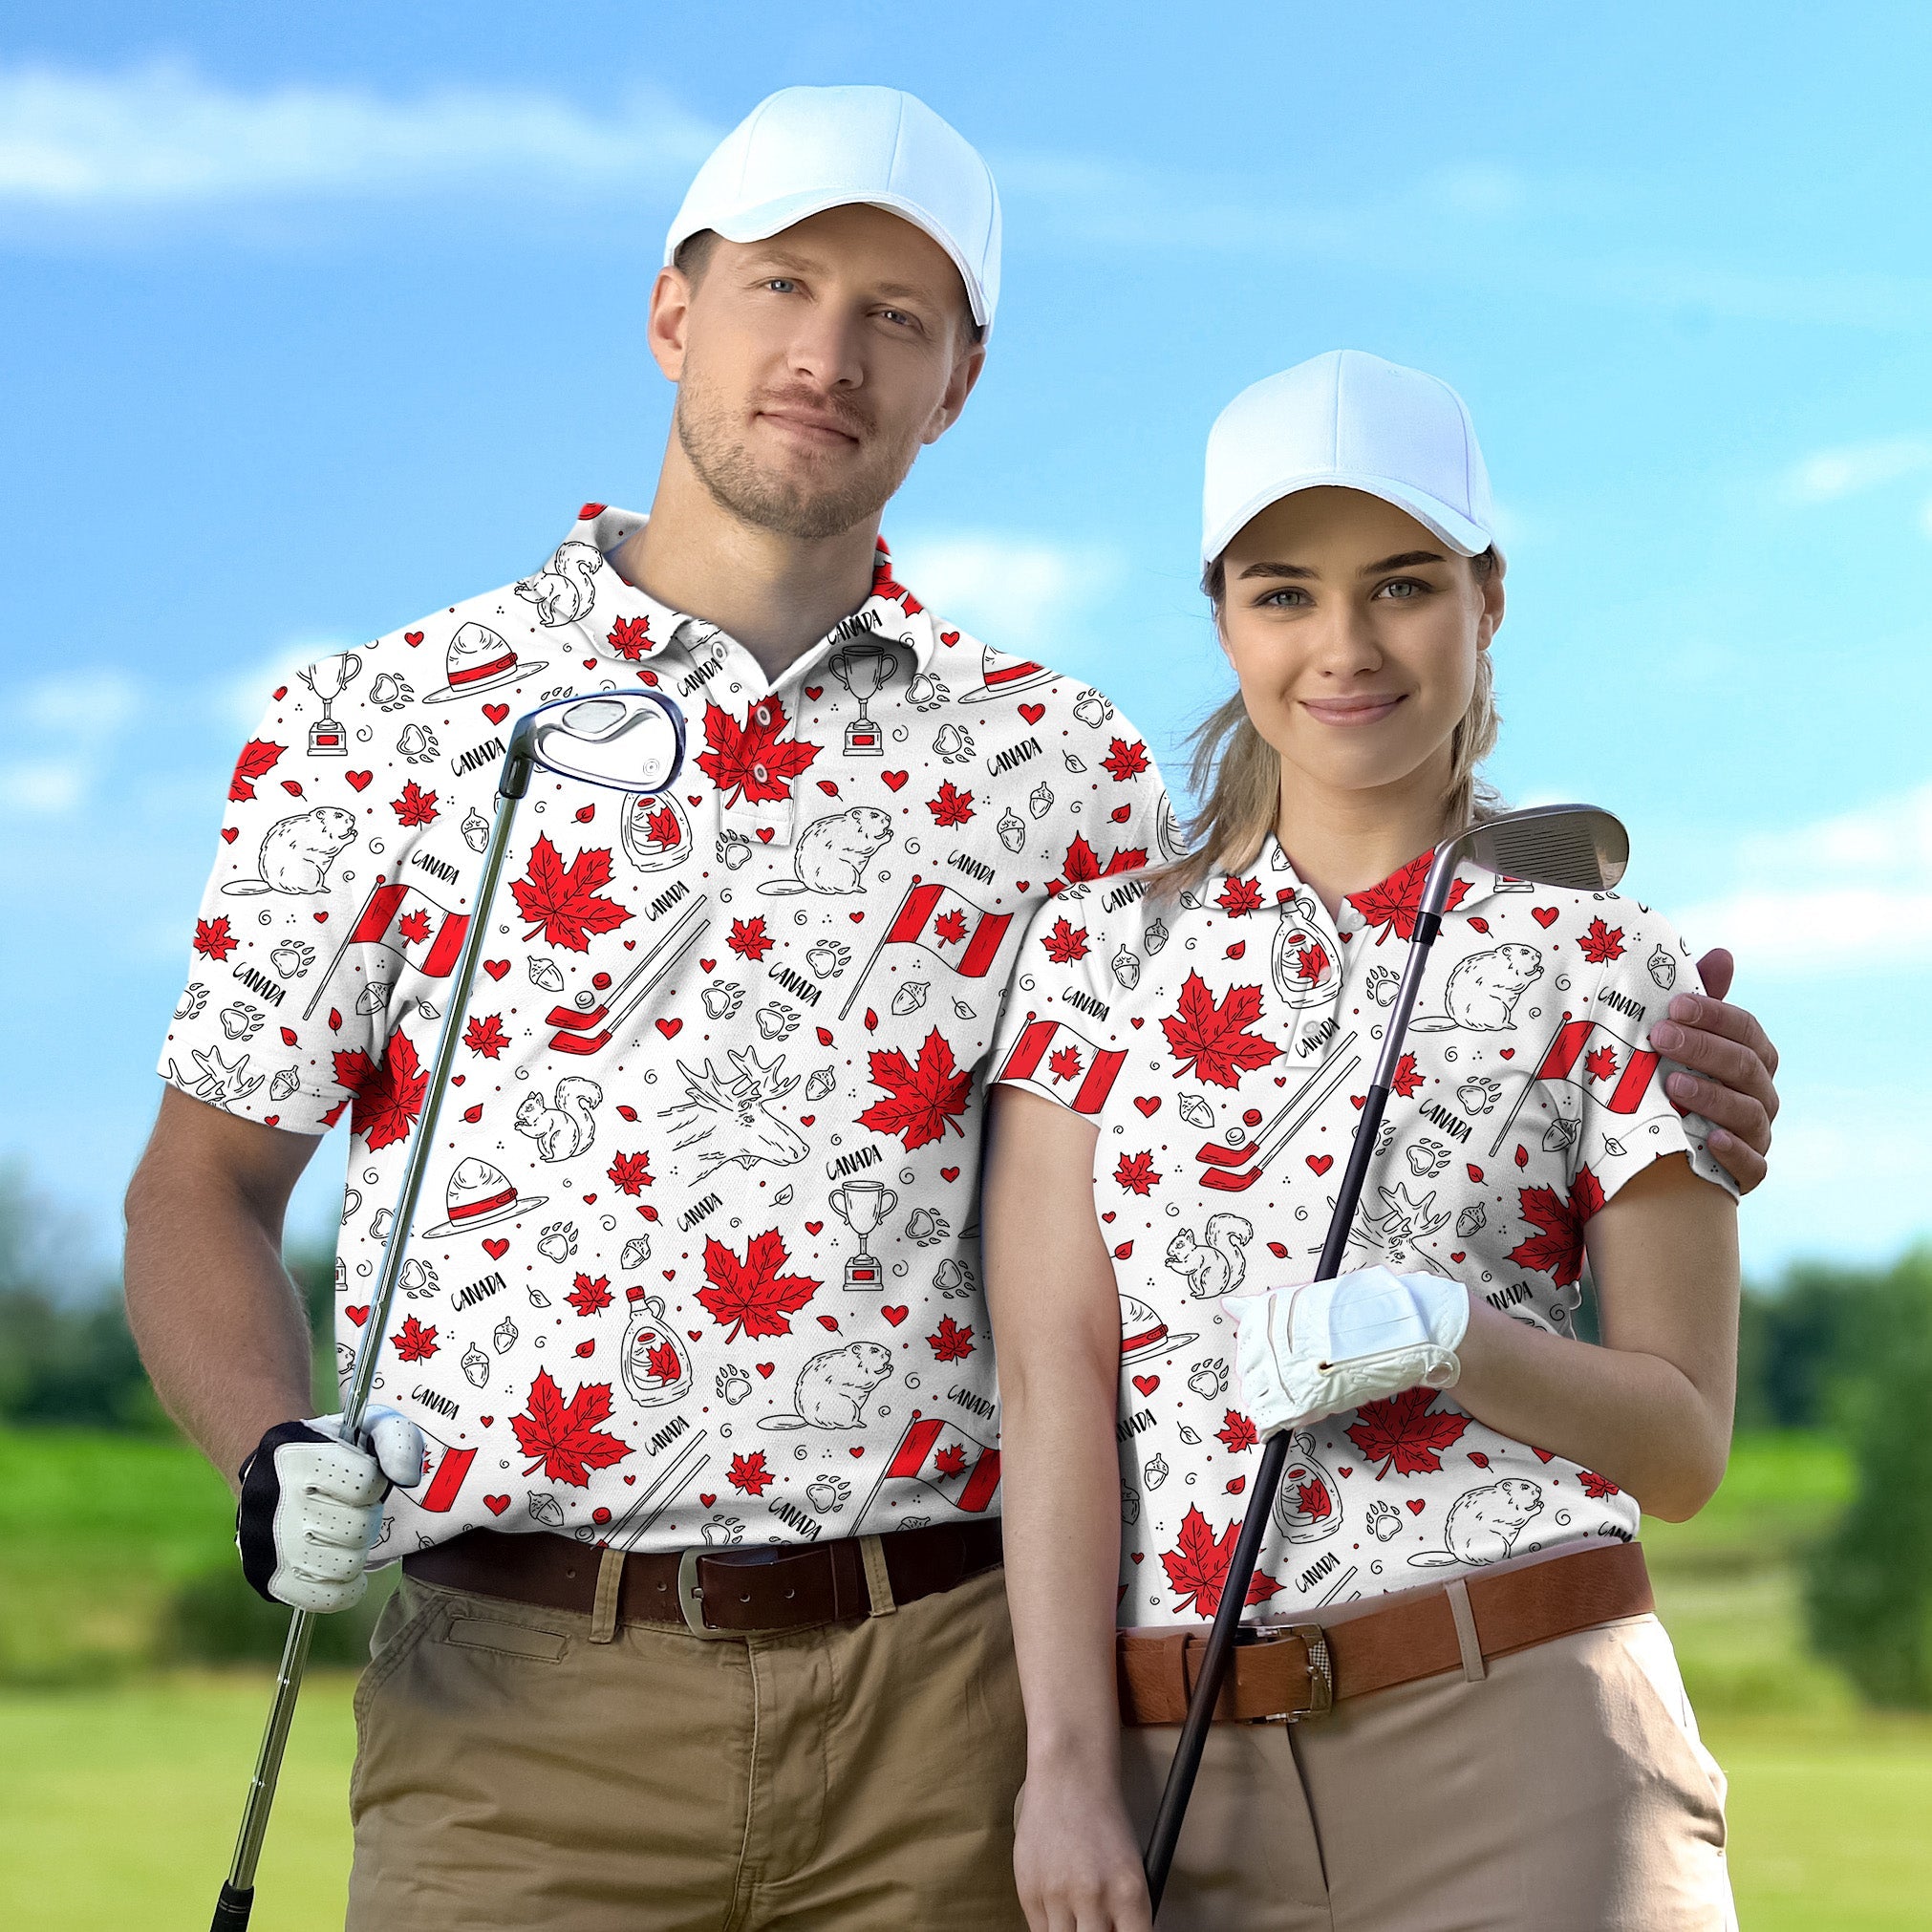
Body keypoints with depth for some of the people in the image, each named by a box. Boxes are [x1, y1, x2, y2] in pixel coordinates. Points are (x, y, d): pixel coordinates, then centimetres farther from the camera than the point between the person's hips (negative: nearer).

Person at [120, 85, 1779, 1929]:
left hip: (949, 1703, 2)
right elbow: (200, 1187, 10)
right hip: (525, 1701, -1)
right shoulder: (370, 731, 6)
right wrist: (274, 1463, -9)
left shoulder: (1060, 770, 10)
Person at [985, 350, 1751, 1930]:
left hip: (1521, 1753, -1)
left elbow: (1684, 1445, 2)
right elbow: (1052, 1380, 0)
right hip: (1184, 1777, 2)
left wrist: (1439, 1332, -15)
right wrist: (1068, 1765, -9)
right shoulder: (1098, 953, 8)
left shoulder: (1603, 969, 3)